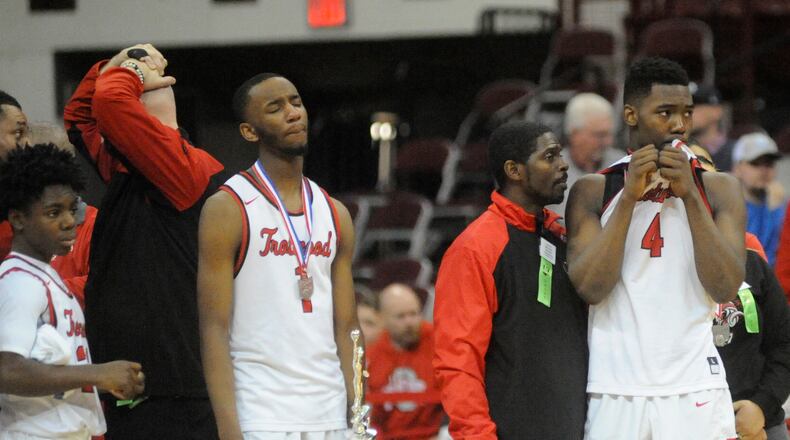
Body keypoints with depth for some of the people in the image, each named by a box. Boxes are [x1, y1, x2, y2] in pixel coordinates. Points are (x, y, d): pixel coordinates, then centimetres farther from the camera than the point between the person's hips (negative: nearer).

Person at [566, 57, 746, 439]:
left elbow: (725, 289, -6)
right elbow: (590, 288, -7)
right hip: (615, 389, 0)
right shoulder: (593, 191, 6)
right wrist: (629, 197, -10)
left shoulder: (718, 188, 6)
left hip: (695, 390, 0)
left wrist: (689, 195, -11)